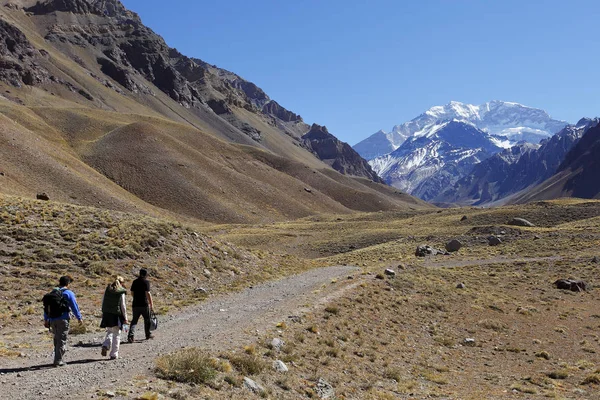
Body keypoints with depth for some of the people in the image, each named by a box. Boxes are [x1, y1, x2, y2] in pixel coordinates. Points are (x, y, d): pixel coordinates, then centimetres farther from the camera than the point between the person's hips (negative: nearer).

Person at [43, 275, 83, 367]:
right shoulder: (69, 293, -5)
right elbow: (75, 307, -6)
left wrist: (46, 319, 21)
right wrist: (79, 318, 3)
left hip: (52, 320, 6)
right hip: (63, 320, -6)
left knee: (57, 339, 16)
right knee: (62, 340, -1)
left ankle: (58, 359, 21)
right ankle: (58, 361, -4)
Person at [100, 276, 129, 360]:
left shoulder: (107, 290, 4)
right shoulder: (121, 293, -8)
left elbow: (103, 302, 8)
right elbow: (123, 306, -7)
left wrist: (103, 313, 17)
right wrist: (125, 318, 0)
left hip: (107, 314, 4)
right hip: (116, 315, -4)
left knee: (109, 332, 21)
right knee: (116, 335, 7)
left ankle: (105, 346, -3)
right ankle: (114, 354, 8)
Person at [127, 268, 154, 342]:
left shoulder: (135, 282, 8)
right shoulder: (146, 282, -9)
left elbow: (132, 293, 14)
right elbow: (148, 293, -16)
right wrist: (151, 304, -13)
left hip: (136, 304, 4)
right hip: (144, 304, -4)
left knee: (134, 320, 5)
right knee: (147, 320, 13)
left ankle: (131, 335, -11)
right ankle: (148, 335, 24)